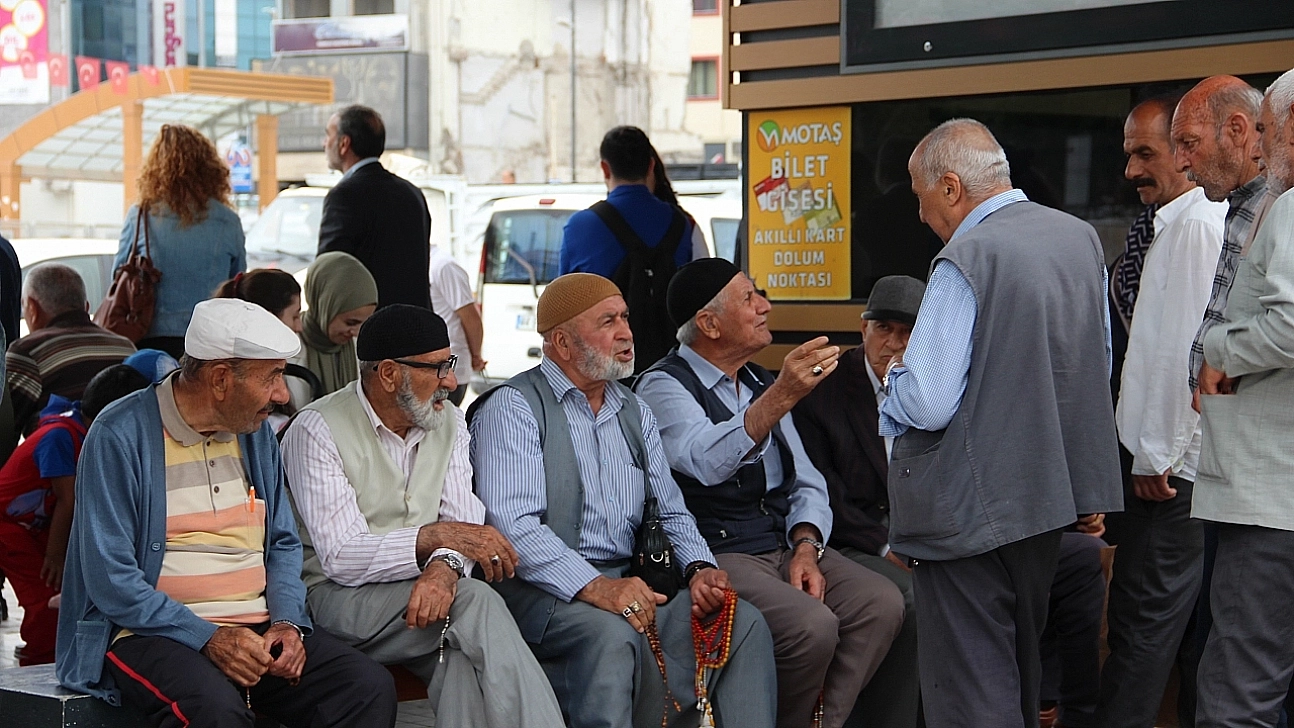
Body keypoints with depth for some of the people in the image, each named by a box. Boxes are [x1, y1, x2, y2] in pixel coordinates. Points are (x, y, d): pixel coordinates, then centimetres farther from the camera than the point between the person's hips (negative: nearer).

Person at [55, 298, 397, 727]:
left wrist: (288, 622, -3)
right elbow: (111, 579, -13)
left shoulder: (256, 433, 12)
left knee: (371, 687, -19)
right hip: (154, 632, -5)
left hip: (258, 628, 6)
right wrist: (208, 637, -21)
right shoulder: (120, 437, -8)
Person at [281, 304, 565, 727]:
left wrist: (446, 565, -23)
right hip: (339, 597, -4)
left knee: (465, 654, -32)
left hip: (428, 587, 5)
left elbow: (466, 525, 1)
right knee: (477, 601, -29)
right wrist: (440, 536, -23)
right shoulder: (318, 430, -9)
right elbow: (341, 557, -18)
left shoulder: (448, 422, 11)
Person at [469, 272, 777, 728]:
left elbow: (671, 512, 18)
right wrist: (594, 587, -29)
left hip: (631, 584, 7)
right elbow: (513, 526, -16)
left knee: (745, 624, -15)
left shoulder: (635, 412, 20)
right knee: (611, 634, -37)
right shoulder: (513, 409, -3)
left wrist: (698, 568, -5)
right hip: (543, 588, -6)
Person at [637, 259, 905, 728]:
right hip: (718, 557, -7)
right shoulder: (664, 386, -7)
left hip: (787, 546, 7)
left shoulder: (762, 383, 18)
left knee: (882, 603, -16)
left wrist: (806, 546, -3)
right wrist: (782, 396, -39)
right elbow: (707, 462, -28)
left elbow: (807, 484, 17)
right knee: (812, 626, -29)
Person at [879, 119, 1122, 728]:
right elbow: (1099, 367, 18)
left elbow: (926, 405, -24)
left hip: (970, 506, -9)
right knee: (1020, 671, 23)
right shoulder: (1081, 237, 6)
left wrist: (893, 379, -3)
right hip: (1053, 489, 9)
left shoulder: (965, 260, -20)